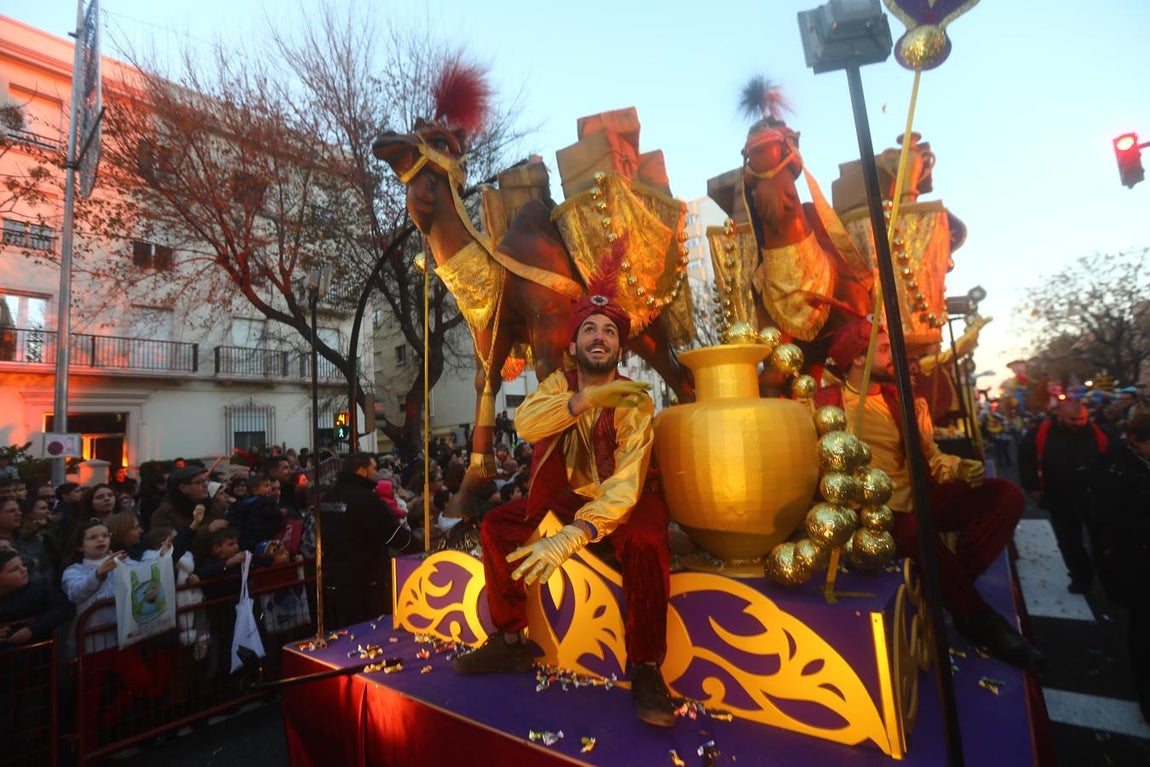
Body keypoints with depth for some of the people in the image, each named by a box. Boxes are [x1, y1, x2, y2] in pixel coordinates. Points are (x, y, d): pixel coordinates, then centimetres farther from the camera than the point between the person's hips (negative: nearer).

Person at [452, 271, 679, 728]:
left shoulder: (635, 401, -19)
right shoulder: (559, 383, -6)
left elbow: (625, 484, -31)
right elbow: (525, 424, -27)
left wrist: (572, 537, -45)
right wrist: (590, 397, -41)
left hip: (626, 500, -4)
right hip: (569, 494, 5)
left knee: (646, 542, -35)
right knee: (496, 525, -9)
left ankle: (646, 667, -15)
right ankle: (510, 642, 7)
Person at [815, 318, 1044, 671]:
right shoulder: (825, 403, -3)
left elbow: (929, 456, 16)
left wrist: (960, 468, -4)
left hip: (917, 500, 7)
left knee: (1007, 495, -9)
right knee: (919, 533, -36)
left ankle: (952, 589, -9)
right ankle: (977, 617, -7)